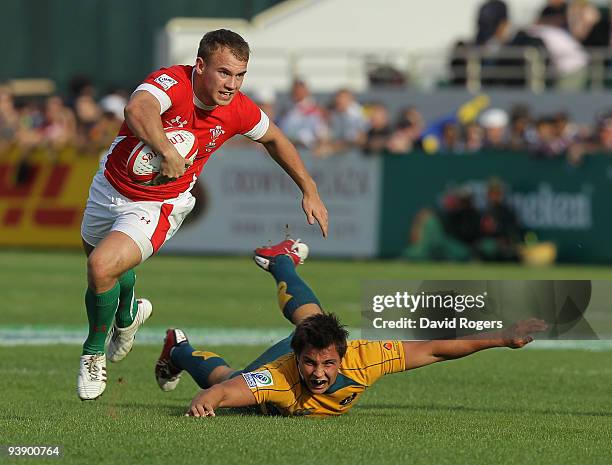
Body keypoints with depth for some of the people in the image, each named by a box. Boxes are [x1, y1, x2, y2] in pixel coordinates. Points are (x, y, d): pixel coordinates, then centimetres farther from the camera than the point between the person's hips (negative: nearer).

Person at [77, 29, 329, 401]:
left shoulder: (239, 111, -17)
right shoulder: (173, 83, -29)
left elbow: (274, 138, 6)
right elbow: (138, 109, -53)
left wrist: (310, 191, 10)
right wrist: (166, 151, -65)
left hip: (159, 206, -1)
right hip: (112, 186, 1)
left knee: (102, 267, -24)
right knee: (98, 258, 27)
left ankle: (95, 353, 3)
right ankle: (128, 313, 62)